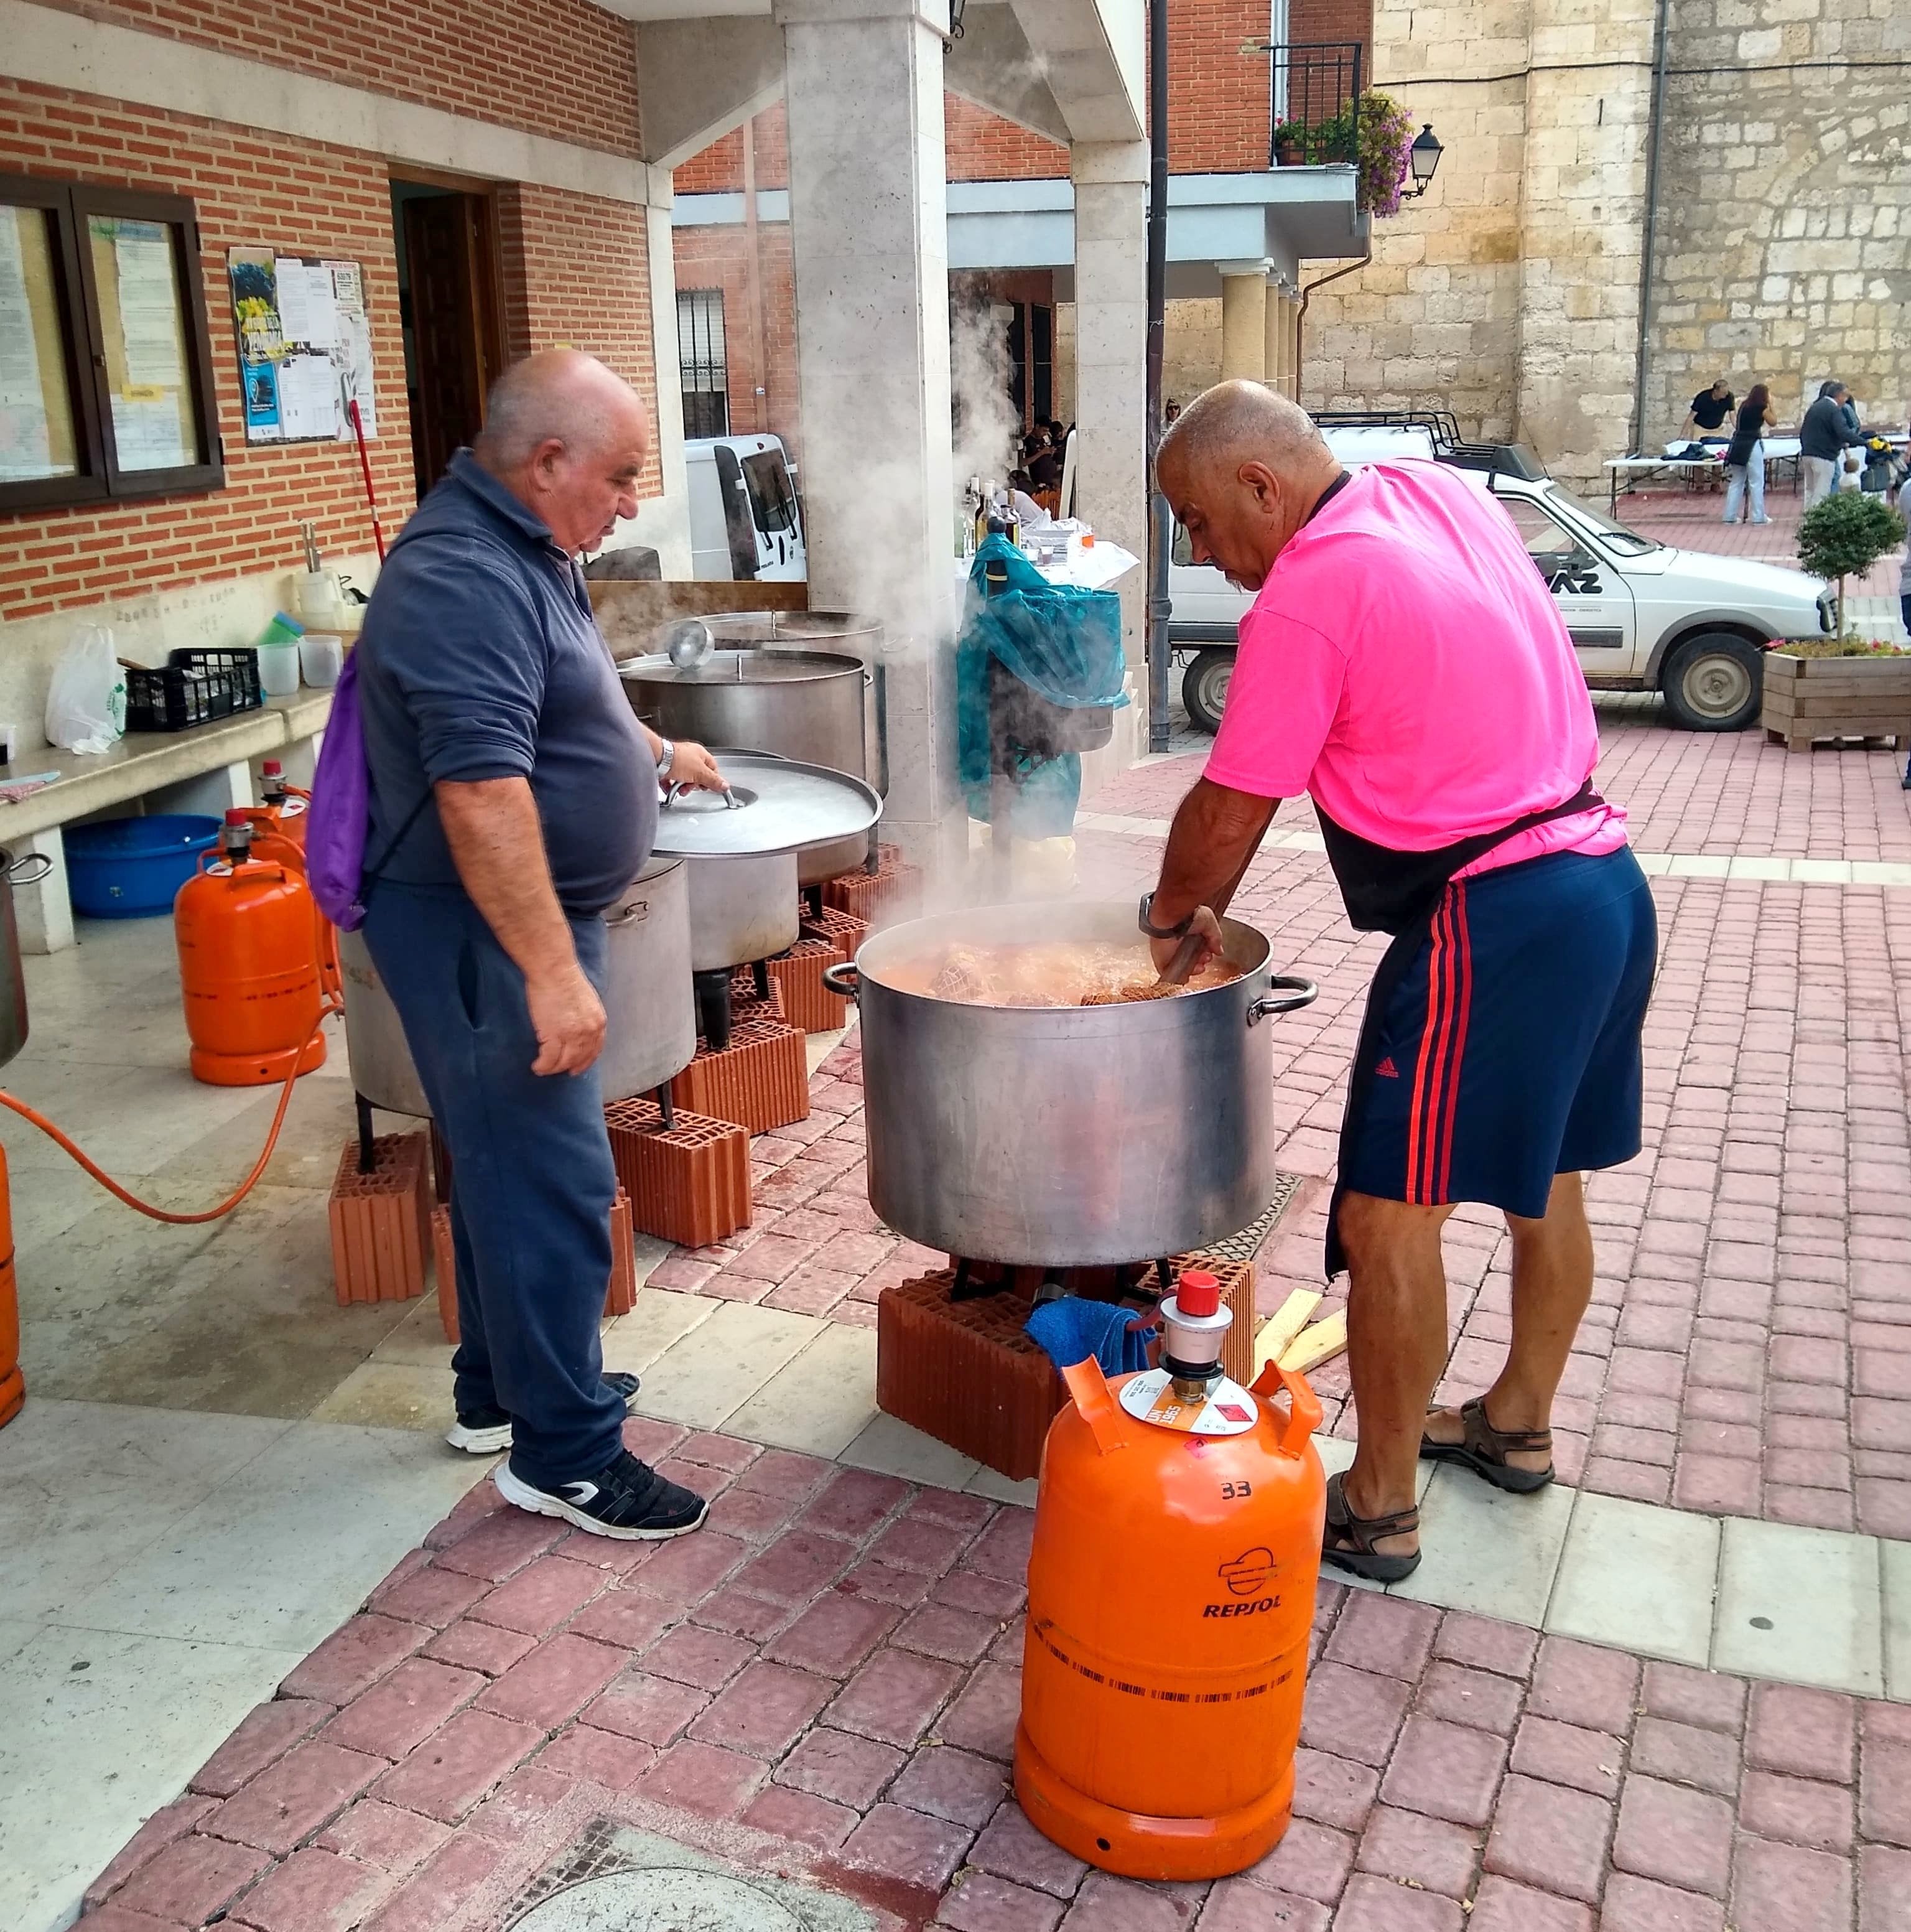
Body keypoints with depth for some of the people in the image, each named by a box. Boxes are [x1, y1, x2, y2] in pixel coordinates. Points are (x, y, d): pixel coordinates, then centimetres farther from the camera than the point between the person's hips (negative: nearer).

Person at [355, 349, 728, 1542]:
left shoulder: (525, 552, 11)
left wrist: (653, 751, 41)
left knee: (514, 1164, 19)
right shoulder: (463, 577, -23)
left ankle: (502, 1389, 33)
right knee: (555, 1186, -5)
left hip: (531, 918, 11)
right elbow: (482, 793, -30)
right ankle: (564, 1454, 7)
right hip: (483, 933, -11)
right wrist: (553, 972, -31)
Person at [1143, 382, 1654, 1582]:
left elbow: (1228, 814, -12)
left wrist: (1169, 917, 9)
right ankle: (1519, 1424, 40)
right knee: (1544, 1179, 22)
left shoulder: (1306, 596, -16)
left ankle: (1377, 1511, 11)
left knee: (1390, 1215, -1)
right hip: (1603, 875, 10)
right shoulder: (1447, 495, 9)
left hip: (1492, 920, -10)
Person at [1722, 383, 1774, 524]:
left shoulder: (1744, 405, 11)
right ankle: (1758, 517, 1)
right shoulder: (1761, 407, -5)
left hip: (1738, 444, 6)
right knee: (1757, 483, -1)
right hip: (1752, 445, -6)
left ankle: (1730, 516, 9)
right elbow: (1773, 422, 6)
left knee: (1736, 482, 10)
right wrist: (1770, 405, 12)